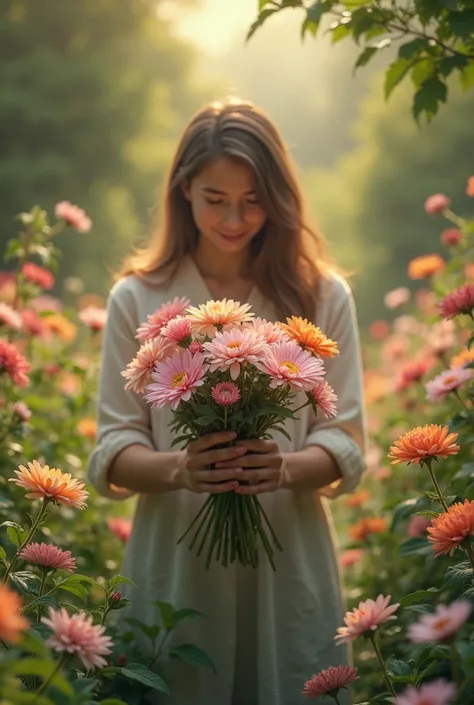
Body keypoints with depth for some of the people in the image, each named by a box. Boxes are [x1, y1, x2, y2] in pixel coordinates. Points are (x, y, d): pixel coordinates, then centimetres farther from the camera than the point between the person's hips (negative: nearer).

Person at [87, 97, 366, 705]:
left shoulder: (322, 296, 4)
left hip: (289, 564, 1)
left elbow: (345, 446, 2)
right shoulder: (138, 298, 3)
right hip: (176, 565, 0)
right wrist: (177, 469, -20)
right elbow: (113, 451, 1)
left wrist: (284, 468, -19)